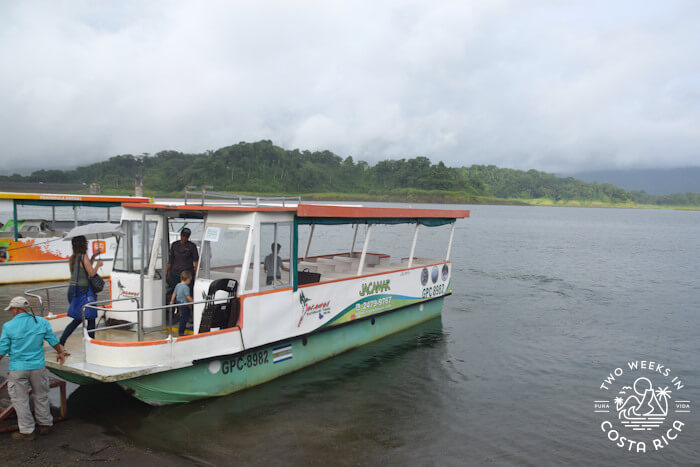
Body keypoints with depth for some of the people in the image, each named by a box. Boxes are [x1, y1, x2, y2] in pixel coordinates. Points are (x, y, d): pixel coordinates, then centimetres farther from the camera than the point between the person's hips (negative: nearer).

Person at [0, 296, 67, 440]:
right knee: (41, 396, 18)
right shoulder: (41, 322, -4)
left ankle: (27, 431, 16)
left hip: (18, 369, -3)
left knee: (20, 400, 10)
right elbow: (54, 341, 6)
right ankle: (45, 424, 28)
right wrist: (61, 353, 23)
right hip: (38, 367, 3)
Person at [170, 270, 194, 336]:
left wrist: (172, 301, 22)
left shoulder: (177, 285, 6)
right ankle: (181, 332, 5)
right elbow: (188, 296, -22)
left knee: (182, 317, 21)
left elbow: (174, 294, 12)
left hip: (178, 302, 9)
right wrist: (193, 301, -12)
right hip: (184, 304, -9)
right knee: (184, 318, 0)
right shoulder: (186, 287, -20)